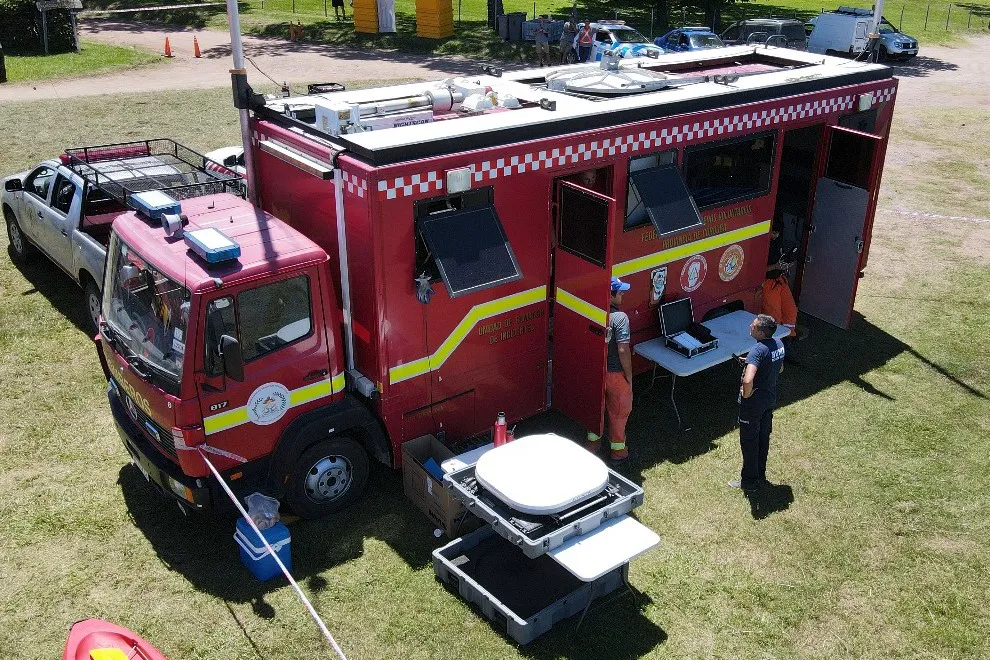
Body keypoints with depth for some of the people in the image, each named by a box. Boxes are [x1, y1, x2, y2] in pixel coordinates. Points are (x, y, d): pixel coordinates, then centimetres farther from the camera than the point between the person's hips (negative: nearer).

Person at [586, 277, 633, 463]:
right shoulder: (620, 318, -25)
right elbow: (623, 351, -25)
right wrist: (629, 376, -12)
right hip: (615, 373, -5)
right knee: (619, 412, 14)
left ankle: (593, 442, 40)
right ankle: (618, 450, 27)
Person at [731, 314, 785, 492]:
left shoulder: (758, 350, -31)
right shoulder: (779, 344, -4)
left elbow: (748, 380, -44)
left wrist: (746, 394, -23)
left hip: (753, 403, -8)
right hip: (770, 399, 8)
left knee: (749, 442, 9)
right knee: (764, 437, 22)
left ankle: (749, 481, 23)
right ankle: (761, 475, 37)